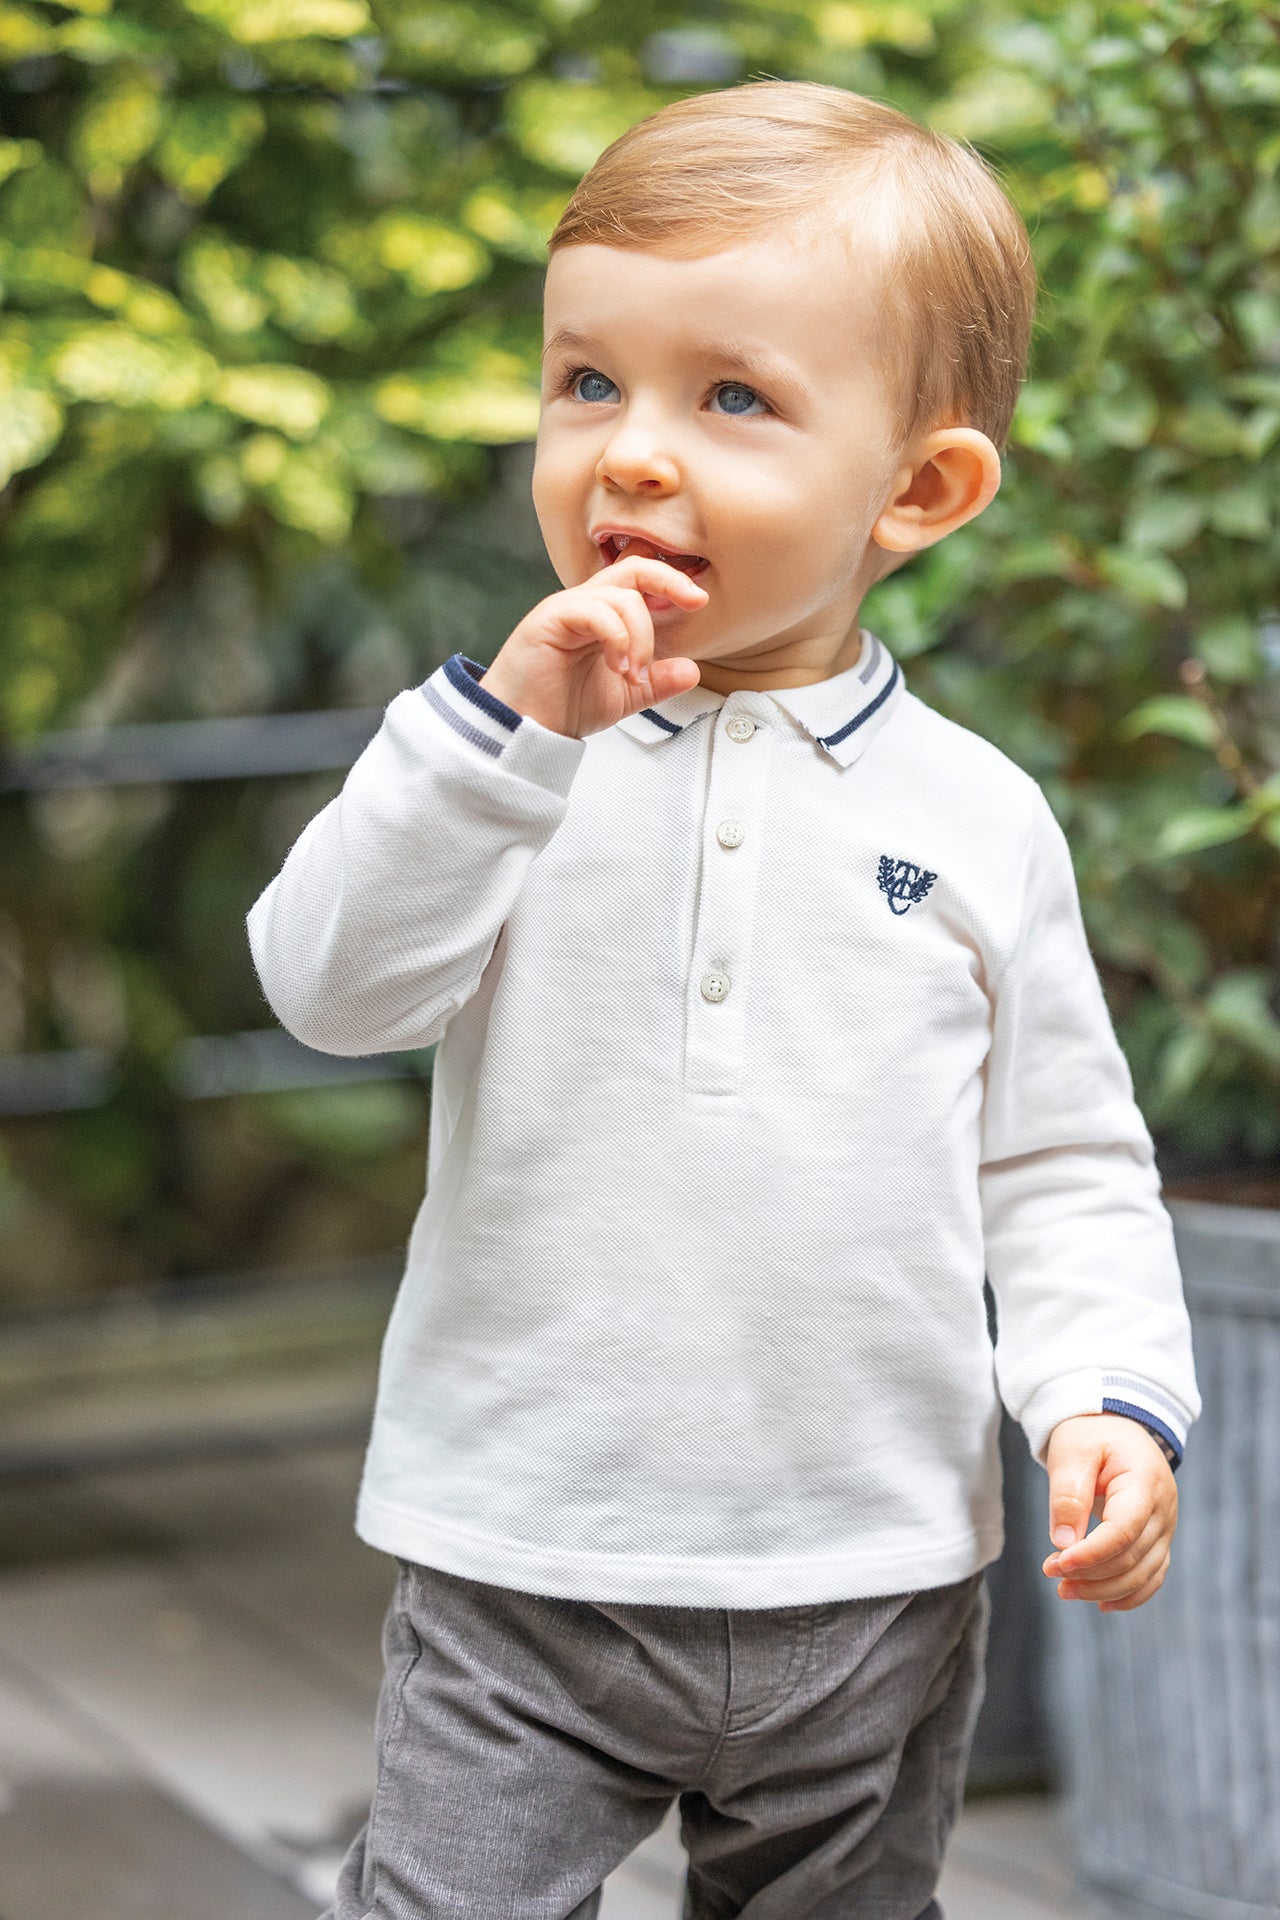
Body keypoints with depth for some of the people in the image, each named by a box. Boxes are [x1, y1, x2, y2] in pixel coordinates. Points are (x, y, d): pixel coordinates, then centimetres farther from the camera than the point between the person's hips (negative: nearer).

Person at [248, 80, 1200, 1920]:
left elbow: (1061, 1163, 6)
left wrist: (1112, 1391, -10)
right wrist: (507, 729, -26)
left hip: (873, 1591, 1)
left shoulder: (975, 817, 1)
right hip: (523, 1574, -1)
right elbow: (334, 986, -16)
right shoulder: (505, 750, -2)